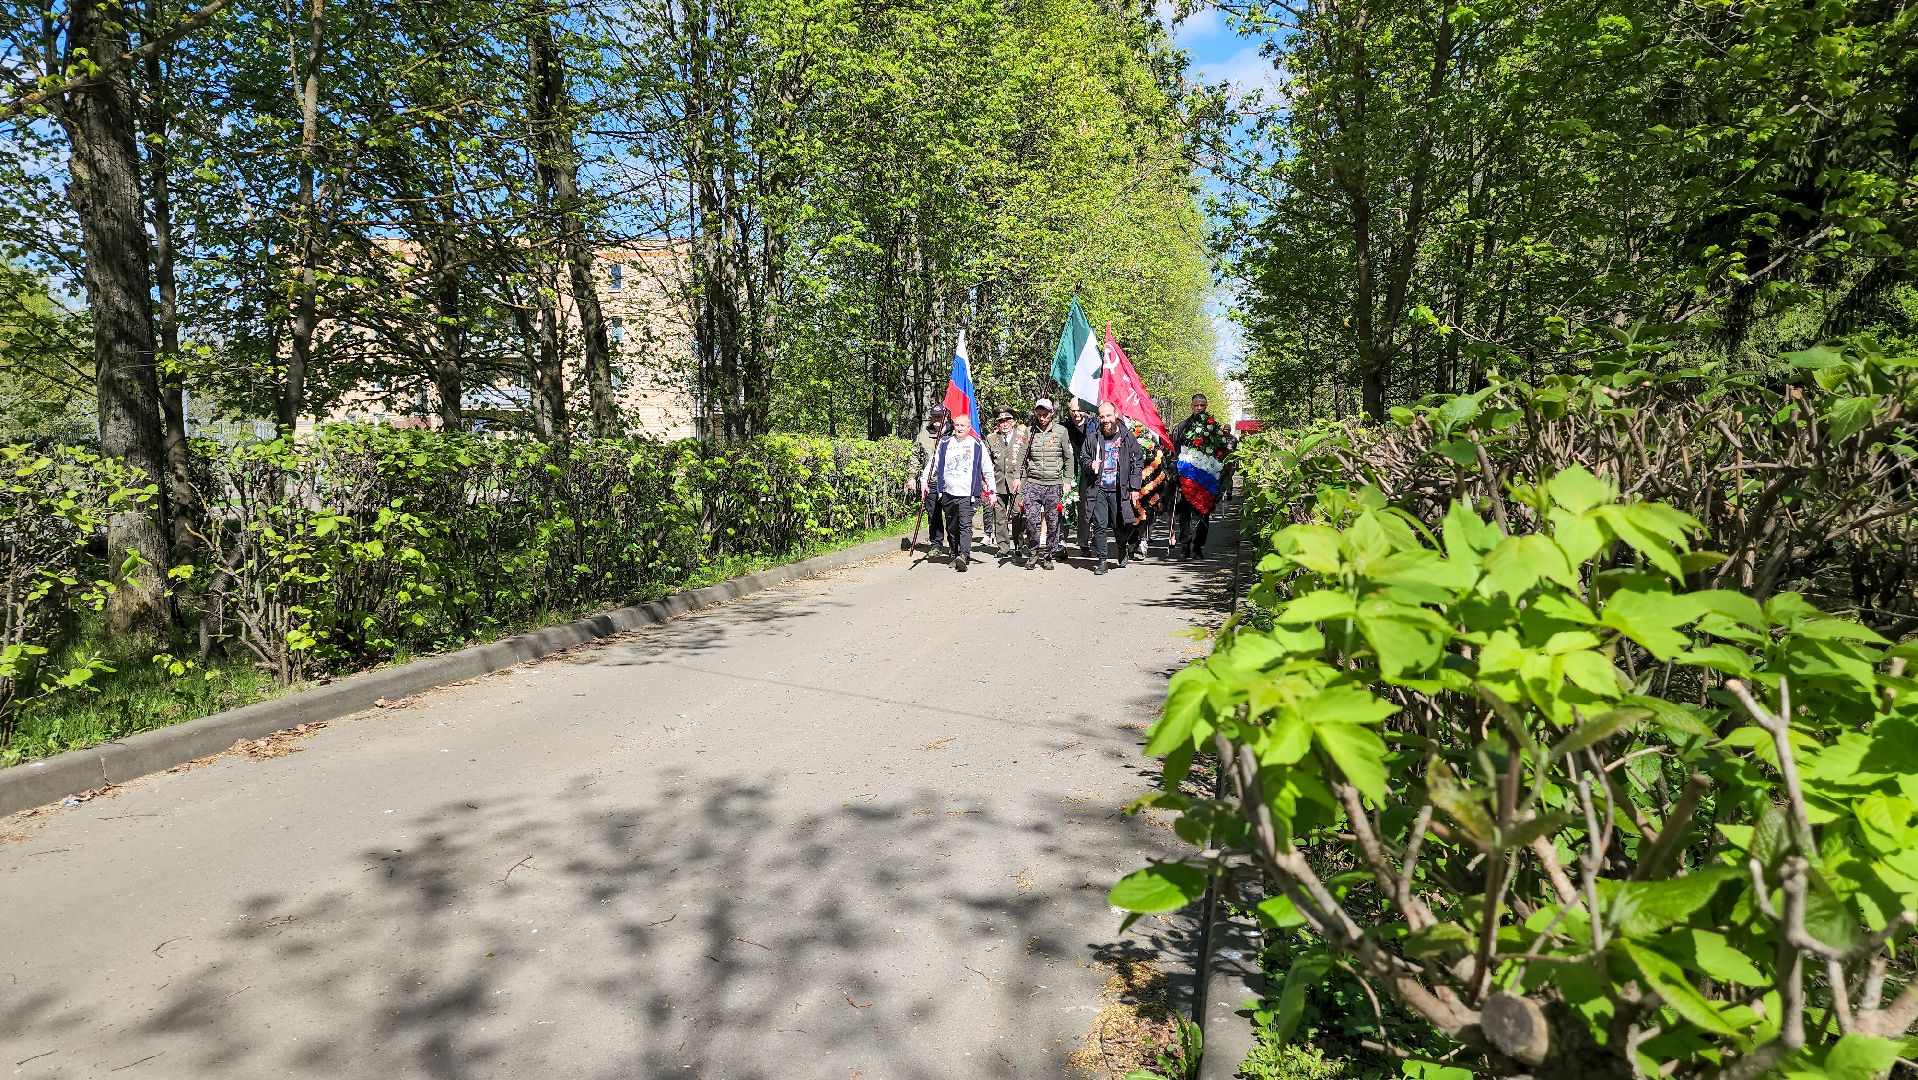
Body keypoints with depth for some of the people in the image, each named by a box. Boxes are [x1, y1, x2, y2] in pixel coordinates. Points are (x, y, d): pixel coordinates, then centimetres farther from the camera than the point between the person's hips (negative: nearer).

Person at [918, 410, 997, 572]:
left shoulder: (977, 445, 7)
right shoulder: (944, 443, 12)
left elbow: (988, 470, 10)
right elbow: (933, 463, 13)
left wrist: (992, 491, 7)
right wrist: (924, 480, -1)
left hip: (967, 493, -3)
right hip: (947, 493, 4)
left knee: (965, 525, -16)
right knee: (951, 527, 10)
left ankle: (964, 555, -28)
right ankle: (955, 556, 21)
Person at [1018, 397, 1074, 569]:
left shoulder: (1061, 432, 4)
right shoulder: (1030, 432, 7)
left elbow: (1069, 458, 8)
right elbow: (1022, 458, 11)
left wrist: (1067, 481, 2)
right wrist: (1018, 479, 2)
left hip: (1054, 484, -1)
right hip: (1033, 483, 1)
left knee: (1052, 520, 2)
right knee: (1031, 519, -8)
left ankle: (1048, 555, 13)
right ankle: (1034, 551, 9)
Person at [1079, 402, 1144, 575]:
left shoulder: (1127, 436, 1)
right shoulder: (1092, 436, 4)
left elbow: (1138, 463, 4)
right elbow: (1083, 456, 18)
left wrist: (1135, 488, -1)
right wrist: (1090, 464, -6)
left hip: (1119, 489, -1)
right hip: (1098, 489, 1)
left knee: (1119, 525, 8)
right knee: (1099, 526, -3)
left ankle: (1122, 550, 37)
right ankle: (1102, 561, 6)